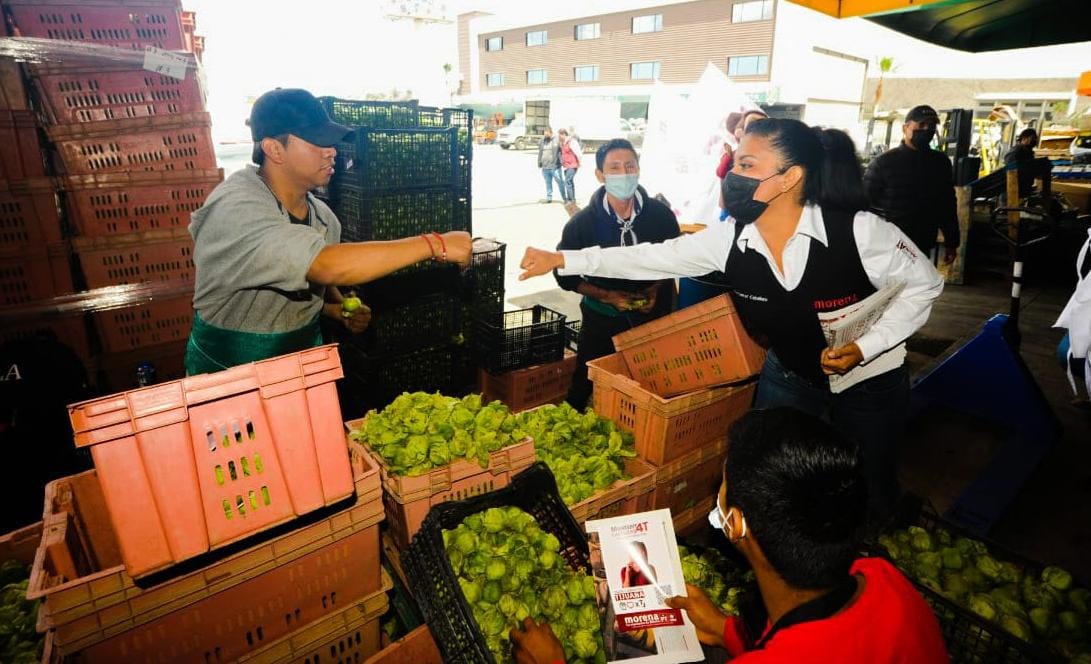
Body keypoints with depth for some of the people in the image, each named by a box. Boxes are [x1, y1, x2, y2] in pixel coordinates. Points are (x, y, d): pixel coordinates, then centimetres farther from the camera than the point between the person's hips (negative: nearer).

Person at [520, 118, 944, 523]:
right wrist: (563, 259, -17)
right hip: (788, 377, 2)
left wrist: (864, 347, -26)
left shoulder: (859, 230, -27)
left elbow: (923, 284, -12)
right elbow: (652, 258, -15)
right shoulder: (729, 239, -18)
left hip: (869, 378, -2)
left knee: (870, 496, 15)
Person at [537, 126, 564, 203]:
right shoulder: (541, 141, 12)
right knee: (548, 183, 11)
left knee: (560, 181, -1)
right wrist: (539, 163, 17)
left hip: (555, 166, -5)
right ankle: (549, 198, 20)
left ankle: (564, 198, 6)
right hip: (545, 167, 5)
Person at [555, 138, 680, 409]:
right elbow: (565, 276, -5)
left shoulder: (660, 214, -8)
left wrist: (654, 288, -10)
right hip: (602, 321, -1)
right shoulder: (581, 223, -12)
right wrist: (607, 295, -16)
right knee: (585, 388, 12)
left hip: (654, 318, 2)